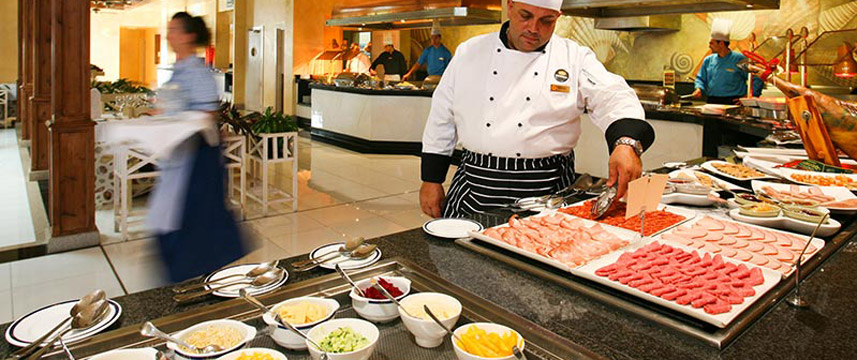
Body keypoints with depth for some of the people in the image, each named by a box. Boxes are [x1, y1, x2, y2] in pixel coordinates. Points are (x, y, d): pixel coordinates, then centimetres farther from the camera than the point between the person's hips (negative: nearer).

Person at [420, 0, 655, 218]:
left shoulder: (575, 58, 2)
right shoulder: (470, 53, 6)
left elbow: (613, 98, -11)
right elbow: (441, 120, 8)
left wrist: (626, 143, -33)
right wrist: (431, 180, 6)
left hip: (546, 190, -1)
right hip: (475, 186, 2)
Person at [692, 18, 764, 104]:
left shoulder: (740, 60, 0)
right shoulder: (708, 60, 14)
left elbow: (757, 80, 2)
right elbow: (701, 78, 23)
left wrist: (748, 96, -5)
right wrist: (699, 88, 3)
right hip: (712, 102, 3)